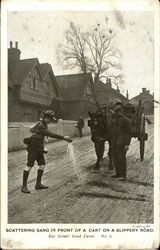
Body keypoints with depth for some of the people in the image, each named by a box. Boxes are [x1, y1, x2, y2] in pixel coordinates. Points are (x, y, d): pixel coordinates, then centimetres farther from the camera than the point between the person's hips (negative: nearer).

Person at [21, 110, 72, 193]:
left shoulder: (43, 124, 12)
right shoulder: (40, 126, -20)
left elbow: (32, 130, 26)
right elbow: (51, 134, -29)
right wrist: (63, 137, -29)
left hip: (39, 148, 10)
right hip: (33, 148, -10)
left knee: (42, 165, 7)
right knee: (29, 165, -8)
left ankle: (38, 184, 13)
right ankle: (24, 186, -4)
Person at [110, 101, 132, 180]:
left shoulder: (125, 120, -8)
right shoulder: (113, 119, 11)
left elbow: (129, 133, -9)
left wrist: (127, 144, -15)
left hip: (122, 144, -7)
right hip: (114, 143, 7)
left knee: (121, 159, -5)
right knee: (115, 159, 11)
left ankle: (123, 175, 4)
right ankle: (118, 173, 24)